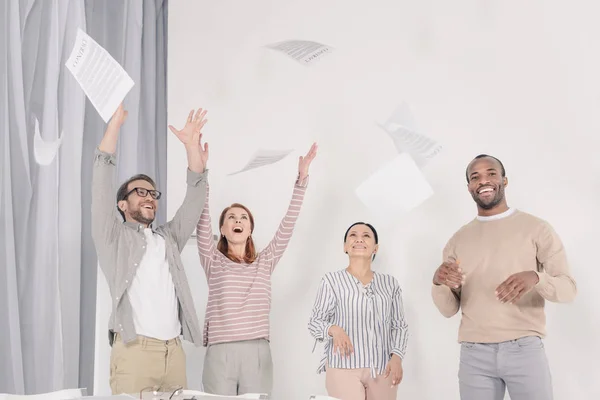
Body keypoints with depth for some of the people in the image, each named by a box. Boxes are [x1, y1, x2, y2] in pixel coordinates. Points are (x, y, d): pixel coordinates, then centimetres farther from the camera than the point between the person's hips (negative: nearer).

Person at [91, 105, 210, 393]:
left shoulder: (169, 238, 22)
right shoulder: (113, 237, 10)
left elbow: (194, 200, 14)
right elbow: (101, 188, -1)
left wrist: (192, 146, 4)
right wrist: (115, 123, -6)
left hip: (173, 350, 5)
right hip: (133, 350, -4)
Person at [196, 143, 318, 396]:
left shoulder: (264, 262, 13)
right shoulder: (213, 261, 7)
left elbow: (287, 225, 7)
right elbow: (202, 222, -5)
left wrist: (302, 179, 1)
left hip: (258, 353, 2)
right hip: (220, 353, -2)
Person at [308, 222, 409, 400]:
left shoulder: (389, 283, 9)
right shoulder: (332, 280, 0)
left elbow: (400, 325, 12)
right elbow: (314, 322, 1)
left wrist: (397, 357, -3)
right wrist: (333, 329, -19)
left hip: (383, 370, 3)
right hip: (343, 369, -3)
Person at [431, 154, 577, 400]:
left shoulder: (537, 228, 2)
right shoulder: (457, 241, 11)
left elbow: (568, 289, -3)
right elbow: (448, 310, 8)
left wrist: (535, 278, -24)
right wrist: (438, 282, -14)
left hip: (525, 350, -2)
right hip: (474, 355, 3)